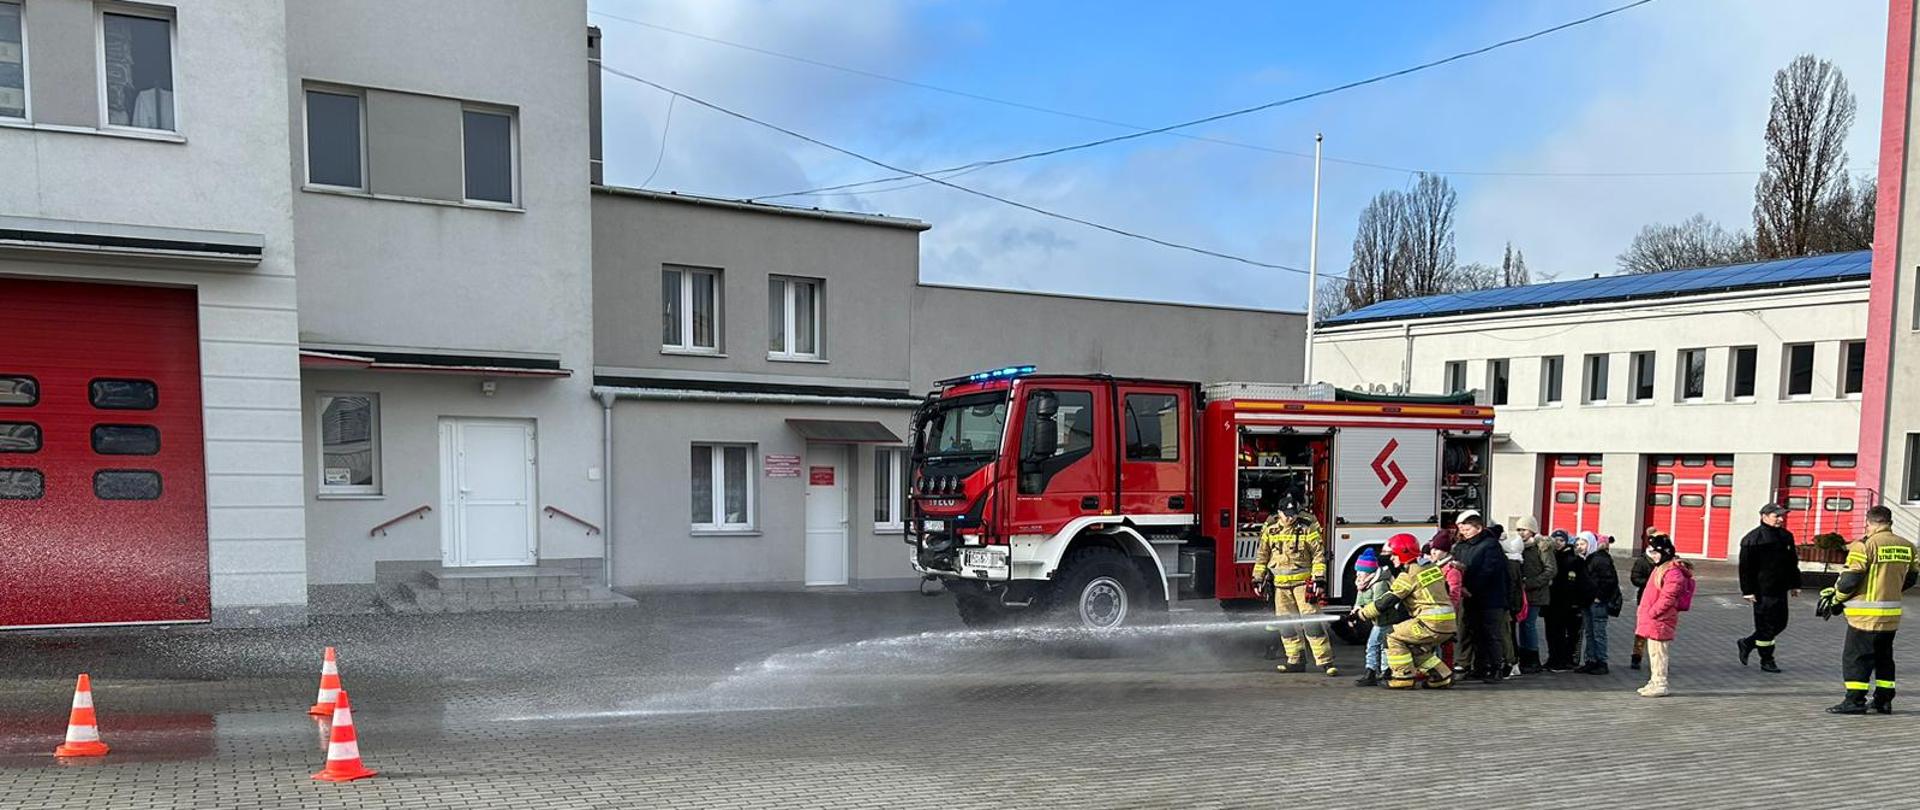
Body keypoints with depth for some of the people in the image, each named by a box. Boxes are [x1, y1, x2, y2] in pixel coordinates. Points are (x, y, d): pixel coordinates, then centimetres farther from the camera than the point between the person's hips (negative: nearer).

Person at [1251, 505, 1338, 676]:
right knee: (1285, 623, 8)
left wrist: (1319, 579, -12)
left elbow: (1319, 554, -6)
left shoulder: (1307, 527, -6)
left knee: (1312, 621, -9)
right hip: (1280, 584, 4)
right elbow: (1262, 556, 13)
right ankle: (1294, 660, 18)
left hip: (1303, 582, -4)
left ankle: (1325, 661, -7)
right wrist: (1258, 579, 10)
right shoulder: (1270, 529, 5)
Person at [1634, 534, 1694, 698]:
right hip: (1652, 620, 10)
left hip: (1660, 621, -10)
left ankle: (1660, 685, 0)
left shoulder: (1673, 572, -16)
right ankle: (1654, 682, 23)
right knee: (1653, 652, 15)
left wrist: (1651, 613, -20)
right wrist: (1643, 610, 16)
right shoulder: (1660, 568, 17)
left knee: (1658, 652, -5)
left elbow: (1667, 598, -22)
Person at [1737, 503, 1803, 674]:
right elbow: (1745, 567, -12)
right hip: (1763, 592, -8)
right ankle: (1766, 661, 11)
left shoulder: (1786, 536, 11)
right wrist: (1747, 591, -15)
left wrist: (1795, 584, 17)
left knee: (1780, 623, 13)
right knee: (1766, 626, -1)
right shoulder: (1753, 539, -12)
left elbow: (1793, 562, 20)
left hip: (1780, 590, 8)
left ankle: (1747, 644, 28)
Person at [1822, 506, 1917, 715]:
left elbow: (1850, 579, -17)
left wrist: (1837, 597, 0)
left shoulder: (1865, 545, -15)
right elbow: (1910, 578, 15)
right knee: (1884, 657, 18)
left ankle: (1855, 701, -1)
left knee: (1855, 656, 1)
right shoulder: (1907, 547, 6)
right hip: (1892, 613, 7)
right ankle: (1884, 700, 22)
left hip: (1866, 614, -7)